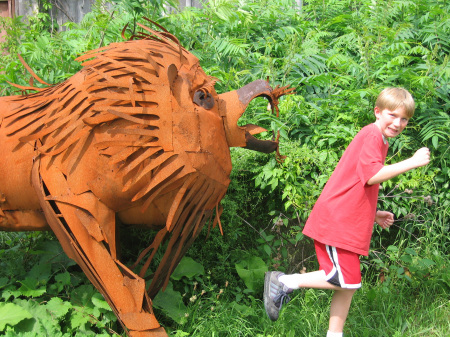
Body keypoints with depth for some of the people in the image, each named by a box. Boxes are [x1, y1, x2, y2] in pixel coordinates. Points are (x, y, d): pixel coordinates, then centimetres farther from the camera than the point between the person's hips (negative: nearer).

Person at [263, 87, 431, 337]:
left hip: (347, 223, 10)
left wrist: (373, 214, 20)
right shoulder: (373, 135, -10)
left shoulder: (375, 138, 22)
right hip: (336, 221, -10)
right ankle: (284, 282, -1)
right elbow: (372, 175, -25)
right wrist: (412, 162, -20)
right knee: (345, 281, -11)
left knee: (349, 284, 11)